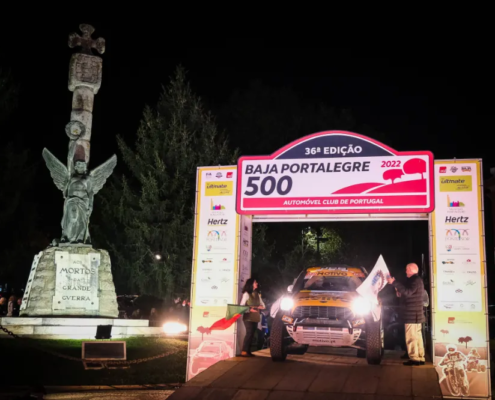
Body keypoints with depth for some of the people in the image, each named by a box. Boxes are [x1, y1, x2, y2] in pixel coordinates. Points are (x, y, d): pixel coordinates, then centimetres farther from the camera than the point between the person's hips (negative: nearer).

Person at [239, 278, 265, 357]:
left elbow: (263, 306, 15)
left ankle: (248, 351, 8)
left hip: (255, 317, 6)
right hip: (248, 317, -6)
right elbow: (242, 306, -9)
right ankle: (244, 351, -14)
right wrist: (250, 309, -25)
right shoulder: (246, 294, -4)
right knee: (249, 333, -15)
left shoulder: (257, 294, 16)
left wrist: (258, 307, -7)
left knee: (252, 334, 4)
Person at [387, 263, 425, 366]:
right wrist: (401, 293, 14)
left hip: (412, 314, -10)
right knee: (417, 337, 12)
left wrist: (394, 283, -26)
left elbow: (407, 292, -26)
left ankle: (414, 358, -5)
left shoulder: (416, 280, -14)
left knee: (411, 337, -7)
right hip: (416, 314, 10)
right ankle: (420, 358, 16)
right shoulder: (416, 280, 19)